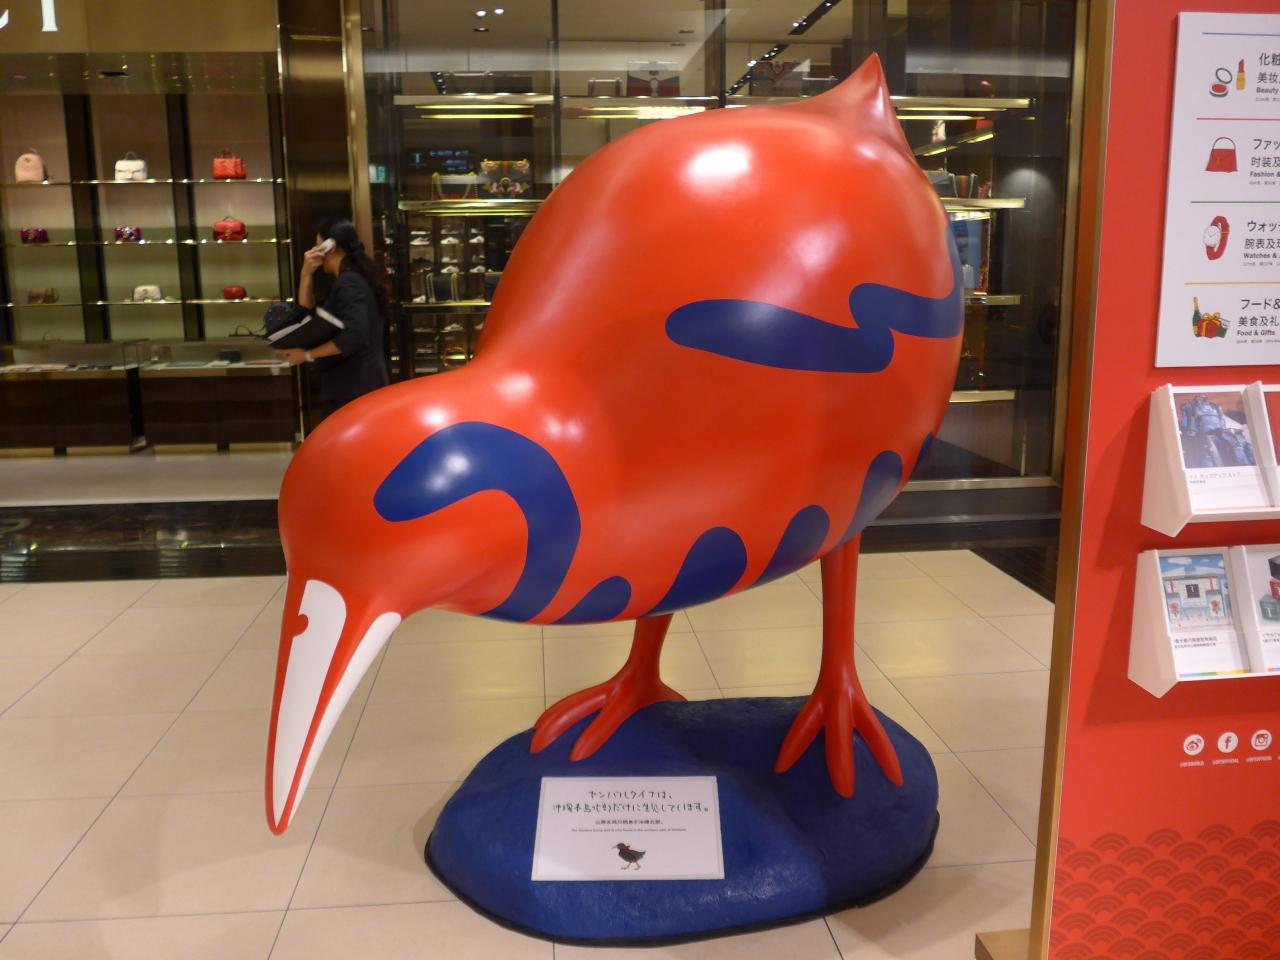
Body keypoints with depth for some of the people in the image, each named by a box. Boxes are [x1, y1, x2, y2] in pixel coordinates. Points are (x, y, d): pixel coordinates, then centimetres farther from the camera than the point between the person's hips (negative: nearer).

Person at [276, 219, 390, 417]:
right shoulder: (351, 281, 18)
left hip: (352, 389, -10)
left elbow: (353, 337, -26)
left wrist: (307, 355, -19)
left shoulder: (348, 284, -14)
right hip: (362, 385, 10)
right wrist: (307, 274, 4)